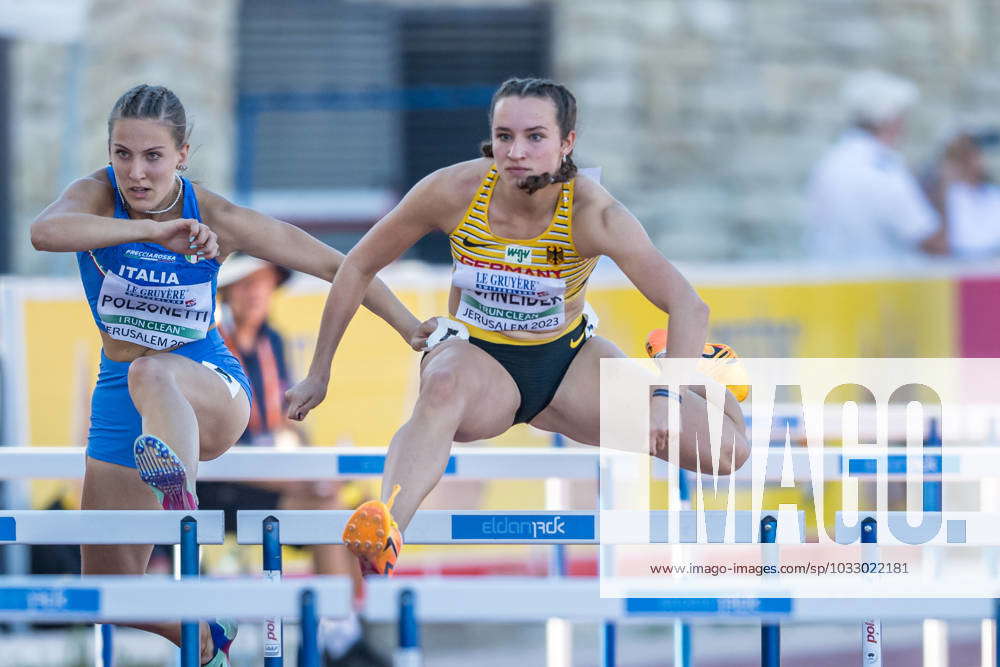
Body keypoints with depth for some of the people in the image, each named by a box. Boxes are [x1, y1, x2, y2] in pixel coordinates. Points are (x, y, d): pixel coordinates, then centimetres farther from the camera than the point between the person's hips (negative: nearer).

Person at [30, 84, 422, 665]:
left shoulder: (217, 218, -13)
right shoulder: (98, 197, -12)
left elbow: (336, 265, -5)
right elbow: (44, 232, -37)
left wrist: (420, 334, -4)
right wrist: (154, 231, -44)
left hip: (211, 389, -3)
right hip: (120, 399, 3)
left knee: (152, 373, -40)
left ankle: (178, 490, -72)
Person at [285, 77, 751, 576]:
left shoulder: (591, 213, -22)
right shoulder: (453, 192, -18)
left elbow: (689, 306, -27)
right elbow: (359, 267, -4)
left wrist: (665, 395, -43)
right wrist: (318, 375, -1)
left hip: (567, 361, 1)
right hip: (475, 356, -1)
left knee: (726, 451, -13)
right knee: (443, 388, -42)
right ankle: (385, 528, -64)